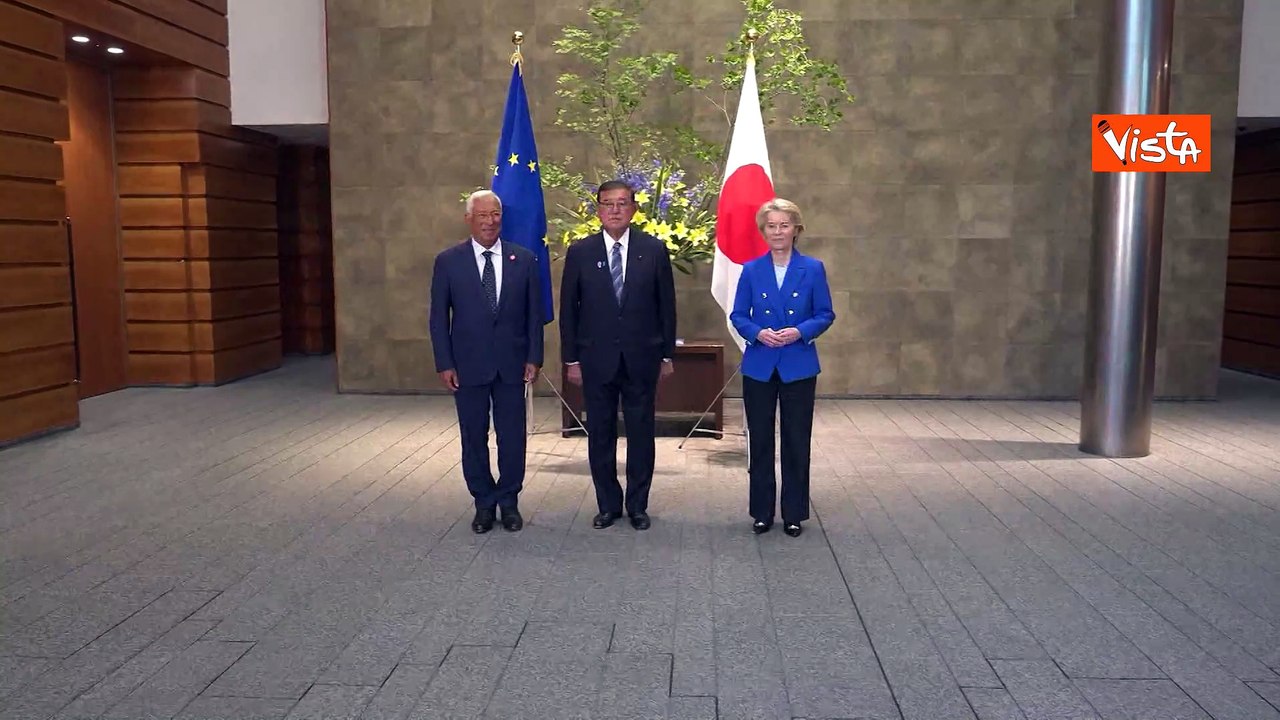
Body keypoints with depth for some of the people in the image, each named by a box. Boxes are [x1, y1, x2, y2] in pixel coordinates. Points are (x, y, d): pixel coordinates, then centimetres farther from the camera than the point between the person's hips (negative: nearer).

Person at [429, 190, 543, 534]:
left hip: (512, 363, 1)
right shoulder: (448, 261, 0)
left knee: (512, 437, 6)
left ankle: (509, 502, 21)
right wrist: (444, 363, -4)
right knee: (474, 438, 8)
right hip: (468, 364, 0)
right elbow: (439, 317, 1)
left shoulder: (523, 259, 2)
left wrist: (534, 357, -2)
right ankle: (484, 503, 22)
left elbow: (534, 313, 4)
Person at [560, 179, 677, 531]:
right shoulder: (580, 252, 0)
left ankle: (637, 505, 21)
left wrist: (667, 354, 3)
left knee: (641, 433, 7)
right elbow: (569, 309, 2)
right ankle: (608, 504, 22)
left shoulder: (654, 249, 0)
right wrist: (571, 359, 0)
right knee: (600, 435, 8)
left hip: (641, 357, 0)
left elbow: (666, 305, 4)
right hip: (596, 358, 0)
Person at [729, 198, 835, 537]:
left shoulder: (813, 268, -1)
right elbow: (738, 316, 3)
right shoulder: (751, 270, 2)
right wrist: (758, 333, -16)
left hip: (799, 366, -1)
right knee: (759, 440, 7)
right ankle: (762, 512, 20)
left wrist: (800, 332, -16)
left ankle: (794, 513, 19)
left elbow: (825, 314, 1)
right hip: (759, 367, 1)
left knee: (797, 442, 5)